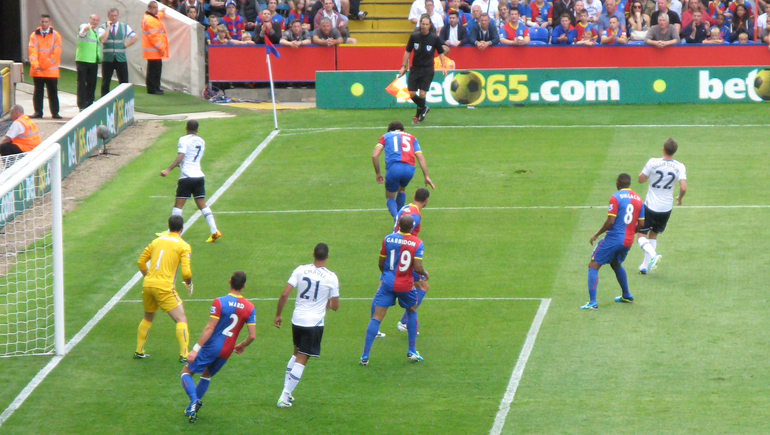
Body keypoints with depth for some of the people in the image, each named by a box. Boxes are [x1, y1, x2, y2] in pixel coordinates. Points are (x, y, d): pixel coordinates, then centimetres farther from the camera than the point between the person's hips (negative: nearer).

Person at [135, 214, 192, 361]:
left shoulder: (157, 240, 14)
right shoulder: (183, 246, -1)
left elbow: (141, 262, 17)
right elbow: (186, 272, -9)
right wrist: (189, 284, 11)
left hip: (148, 284, 6)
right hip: (164, 287, -6)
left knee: (148, 318, 25)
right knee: (181, 320, 1)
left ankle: (139, 351, 30)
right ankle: (184, 355, -8)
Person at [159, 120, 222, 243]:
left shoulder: (183, 140, -4)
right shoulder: (201, 141, 15)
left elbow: (180, 157, -17)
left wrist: (168, 170, -23)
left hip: (186, 177, -5)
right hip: (199, 176, 5)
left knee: (178, 205, 0)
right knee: (202, 205, 8)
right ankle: (214, 231, -1)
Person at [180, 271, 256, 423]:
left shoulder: (220, 302, -15)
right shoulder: (249, 308, -3)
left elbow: (210, 328, -19)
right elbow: (252, 335, -4)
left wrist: (196, 348, -16)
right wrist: (242, 346, 17)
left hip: (211, 347, -5)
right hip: (227, 352, 5)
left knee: (186, 372, 9)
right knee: (207, 375, 28)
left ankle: (194, 401, -15)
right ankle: (193, 408, 23)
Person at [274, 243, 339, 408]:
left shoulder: (300, 270, -3)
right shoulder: (331, 277, -8)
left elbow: (284, 294, -7)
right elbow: (335, 306, -1)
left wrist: (278, 315, 4)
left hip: (297, 320, 3)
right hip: (315, 323, -3)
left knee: (297, 353, 24)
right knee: (301, 360, 1)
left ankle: (286, 393, 24)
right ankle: (284, 397, -5)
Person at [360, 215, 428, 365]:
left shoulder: (388, 239, -4)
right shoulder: (417, 243, -8)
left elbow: (381, 264, 3)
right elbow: (417, 268, -14)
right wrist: (425, 274, 8)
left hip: (387, 283, 0)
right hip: (406, 285, 0)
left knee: (376, 318, 1)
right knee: (412, 312, 26)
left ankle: (365, 356, -5)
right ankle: (411, 352, 25)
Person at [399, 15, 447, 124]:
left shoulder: (435, 38, -6)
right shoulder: (414, 36, -2)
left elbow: (441, 52, 6)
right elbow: (408, 52, 9)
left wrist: (443, 66, -4)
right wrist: (403, 66, 7)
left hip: (427, 70, -2)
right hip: (415, 69, 2)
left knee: (422, 94, -10)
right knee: (412, 94, -2)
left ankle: (418, 115, 12)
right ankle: (424, 108, 25)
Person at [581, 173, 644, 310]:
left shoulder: (616, 197, -11)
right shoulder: (638, 199, 7)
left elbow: (610, 221, -17)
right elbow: (641, 223, 10)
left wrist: (597, 234, -5)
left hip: (614, 238, -7)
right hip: (628, 241, 7)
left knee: (593, 266, -1)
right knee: (616, 264, 33)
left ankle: (592, 302, -13)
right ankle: (626, 296, 41)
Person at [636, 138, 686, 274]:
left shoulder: (653, 163, -15)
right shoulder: (680, 167, -10)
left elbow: (641, 179, -4)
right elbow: (683, 188, -17)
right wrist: (679, 198, 4)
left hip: (650, 206, -3)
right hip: (666, 208, 3)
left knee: (641, 236, 4)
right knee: (653, 235, 22)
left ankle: (653, 255, -24)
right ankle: (645, 267, 19)